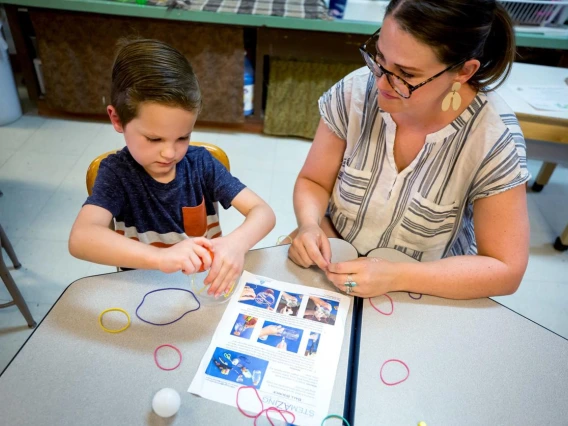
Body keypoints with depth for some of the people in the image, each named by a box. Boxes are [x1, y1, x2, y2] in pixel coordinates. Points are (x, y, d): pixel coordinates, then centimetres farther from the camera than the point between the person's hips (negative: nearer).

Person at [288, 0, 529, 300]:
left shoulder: (494, 137, -21)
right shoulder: (354, 93, -15)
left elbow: (506, 270, -16)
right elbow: (313, 182, -3)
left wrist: (395, 277, -27)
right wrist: (309, 225, -24)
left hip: (427, 293, -1)